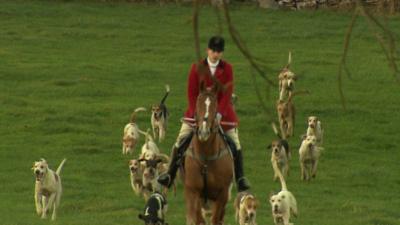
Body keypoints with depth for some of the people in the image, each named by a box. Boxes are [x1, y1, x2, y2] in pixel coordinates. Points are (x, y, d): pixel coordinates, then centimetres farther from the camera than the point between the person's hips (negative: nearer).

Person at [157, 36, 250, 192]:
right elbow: (192, 93, -5)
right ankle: (170, 175, 4)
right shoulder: (197, 68, -4)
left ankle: (240, 178, 7)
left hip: (221, 110, 0)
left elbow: (227, 93, -9)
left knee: (235, 143, -3)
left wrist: (219, 113, -20)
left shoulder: (227, 69, -4)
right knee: (181, 141, -6)